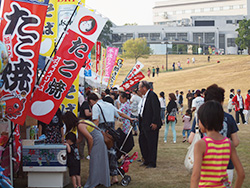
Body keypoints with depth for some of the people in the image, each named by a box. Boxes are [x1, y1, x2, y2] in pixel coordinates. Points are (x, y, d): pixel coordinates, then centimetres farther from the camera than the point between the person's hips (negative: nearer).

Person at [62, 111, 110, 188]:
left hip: (97, 142, -10)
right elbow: (79, 139, 17)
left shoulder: (80, 125, -19)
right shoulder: (79, 123, 11)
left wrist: (89, 151, -10)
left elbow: (90, 138, -21)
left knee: (95, 161, -7)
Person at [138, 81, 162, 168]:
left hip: (151, 125, -10)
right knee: (142, 141, 14)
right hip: (144, 124, 10)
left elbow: (156, 109, -20)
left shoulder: (152, 95, -15)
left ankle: (152, 163, 6)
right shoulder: (145, 96, 14)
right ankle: (147, 160, 25)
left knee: (151, 143, -2)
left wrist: (154, 122, -22)